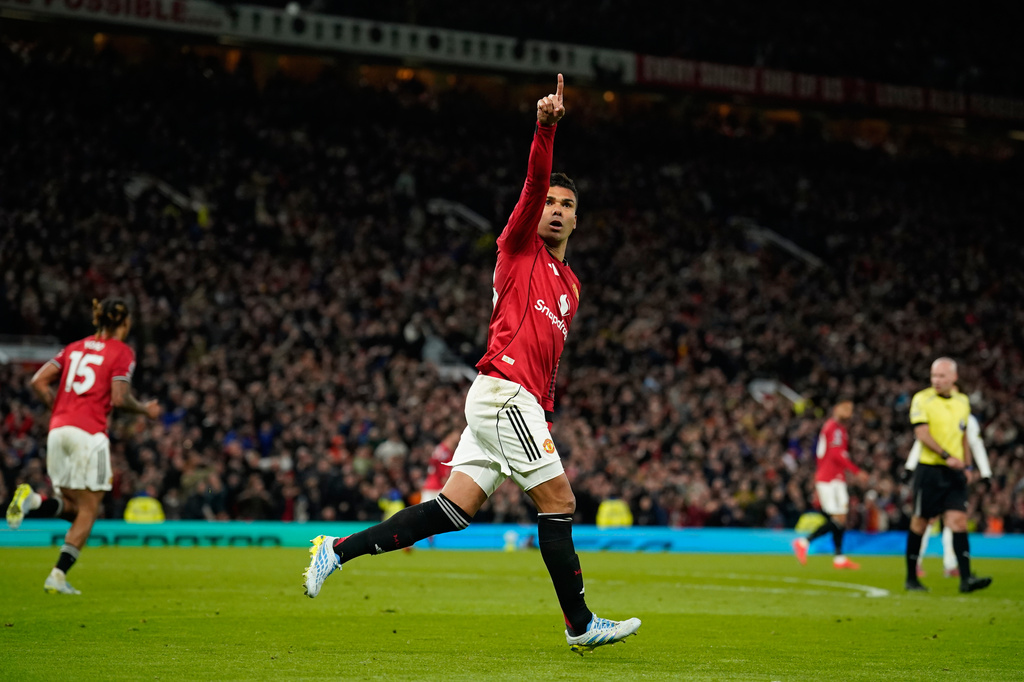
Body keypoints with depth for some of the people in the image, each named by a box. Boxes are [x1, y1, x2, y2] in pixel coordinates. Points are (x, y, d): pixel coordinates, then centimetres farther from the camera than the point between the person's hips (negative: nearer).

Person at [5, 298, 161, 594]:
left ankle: (32, 500, -15)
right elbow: (120, 398, -10)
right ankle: (58, 576, -5)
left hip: (58, 431, 6)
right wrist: (145, 409, 8)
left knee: (72, 508, 15)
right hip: (89, 433, -6)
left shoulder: (75, 347, 18)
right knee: (88, 510, 3)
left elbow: (39, 382, 10)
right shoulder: (122, 352, 0)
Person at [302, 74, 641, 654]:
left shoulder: (570, 284, 25)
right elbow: (535, 182, -12)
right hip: (504, 391, -8)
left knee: (453, 511, 3)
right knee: (559, 500, -8)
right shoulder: (519, 247, 4)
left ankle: (338, 549, 7)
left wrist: (546, 415, 23)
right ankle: (581, 624, -2)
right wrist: (546, 127, -26)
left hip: (523, 401, 8)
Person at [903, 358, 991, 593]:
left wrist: (968, 465, 13)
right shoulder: (922, 399, -5)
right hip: (929, 469, -4)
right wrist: (947, 456, -24)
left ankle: (966, 578, -13)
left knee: (958, 521, -8)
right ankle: (911, 578, 15)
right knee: (919, 523, 3)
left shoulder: (963, 401, 12)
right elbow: (922, 434, -15)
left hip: (954, 472, 4)